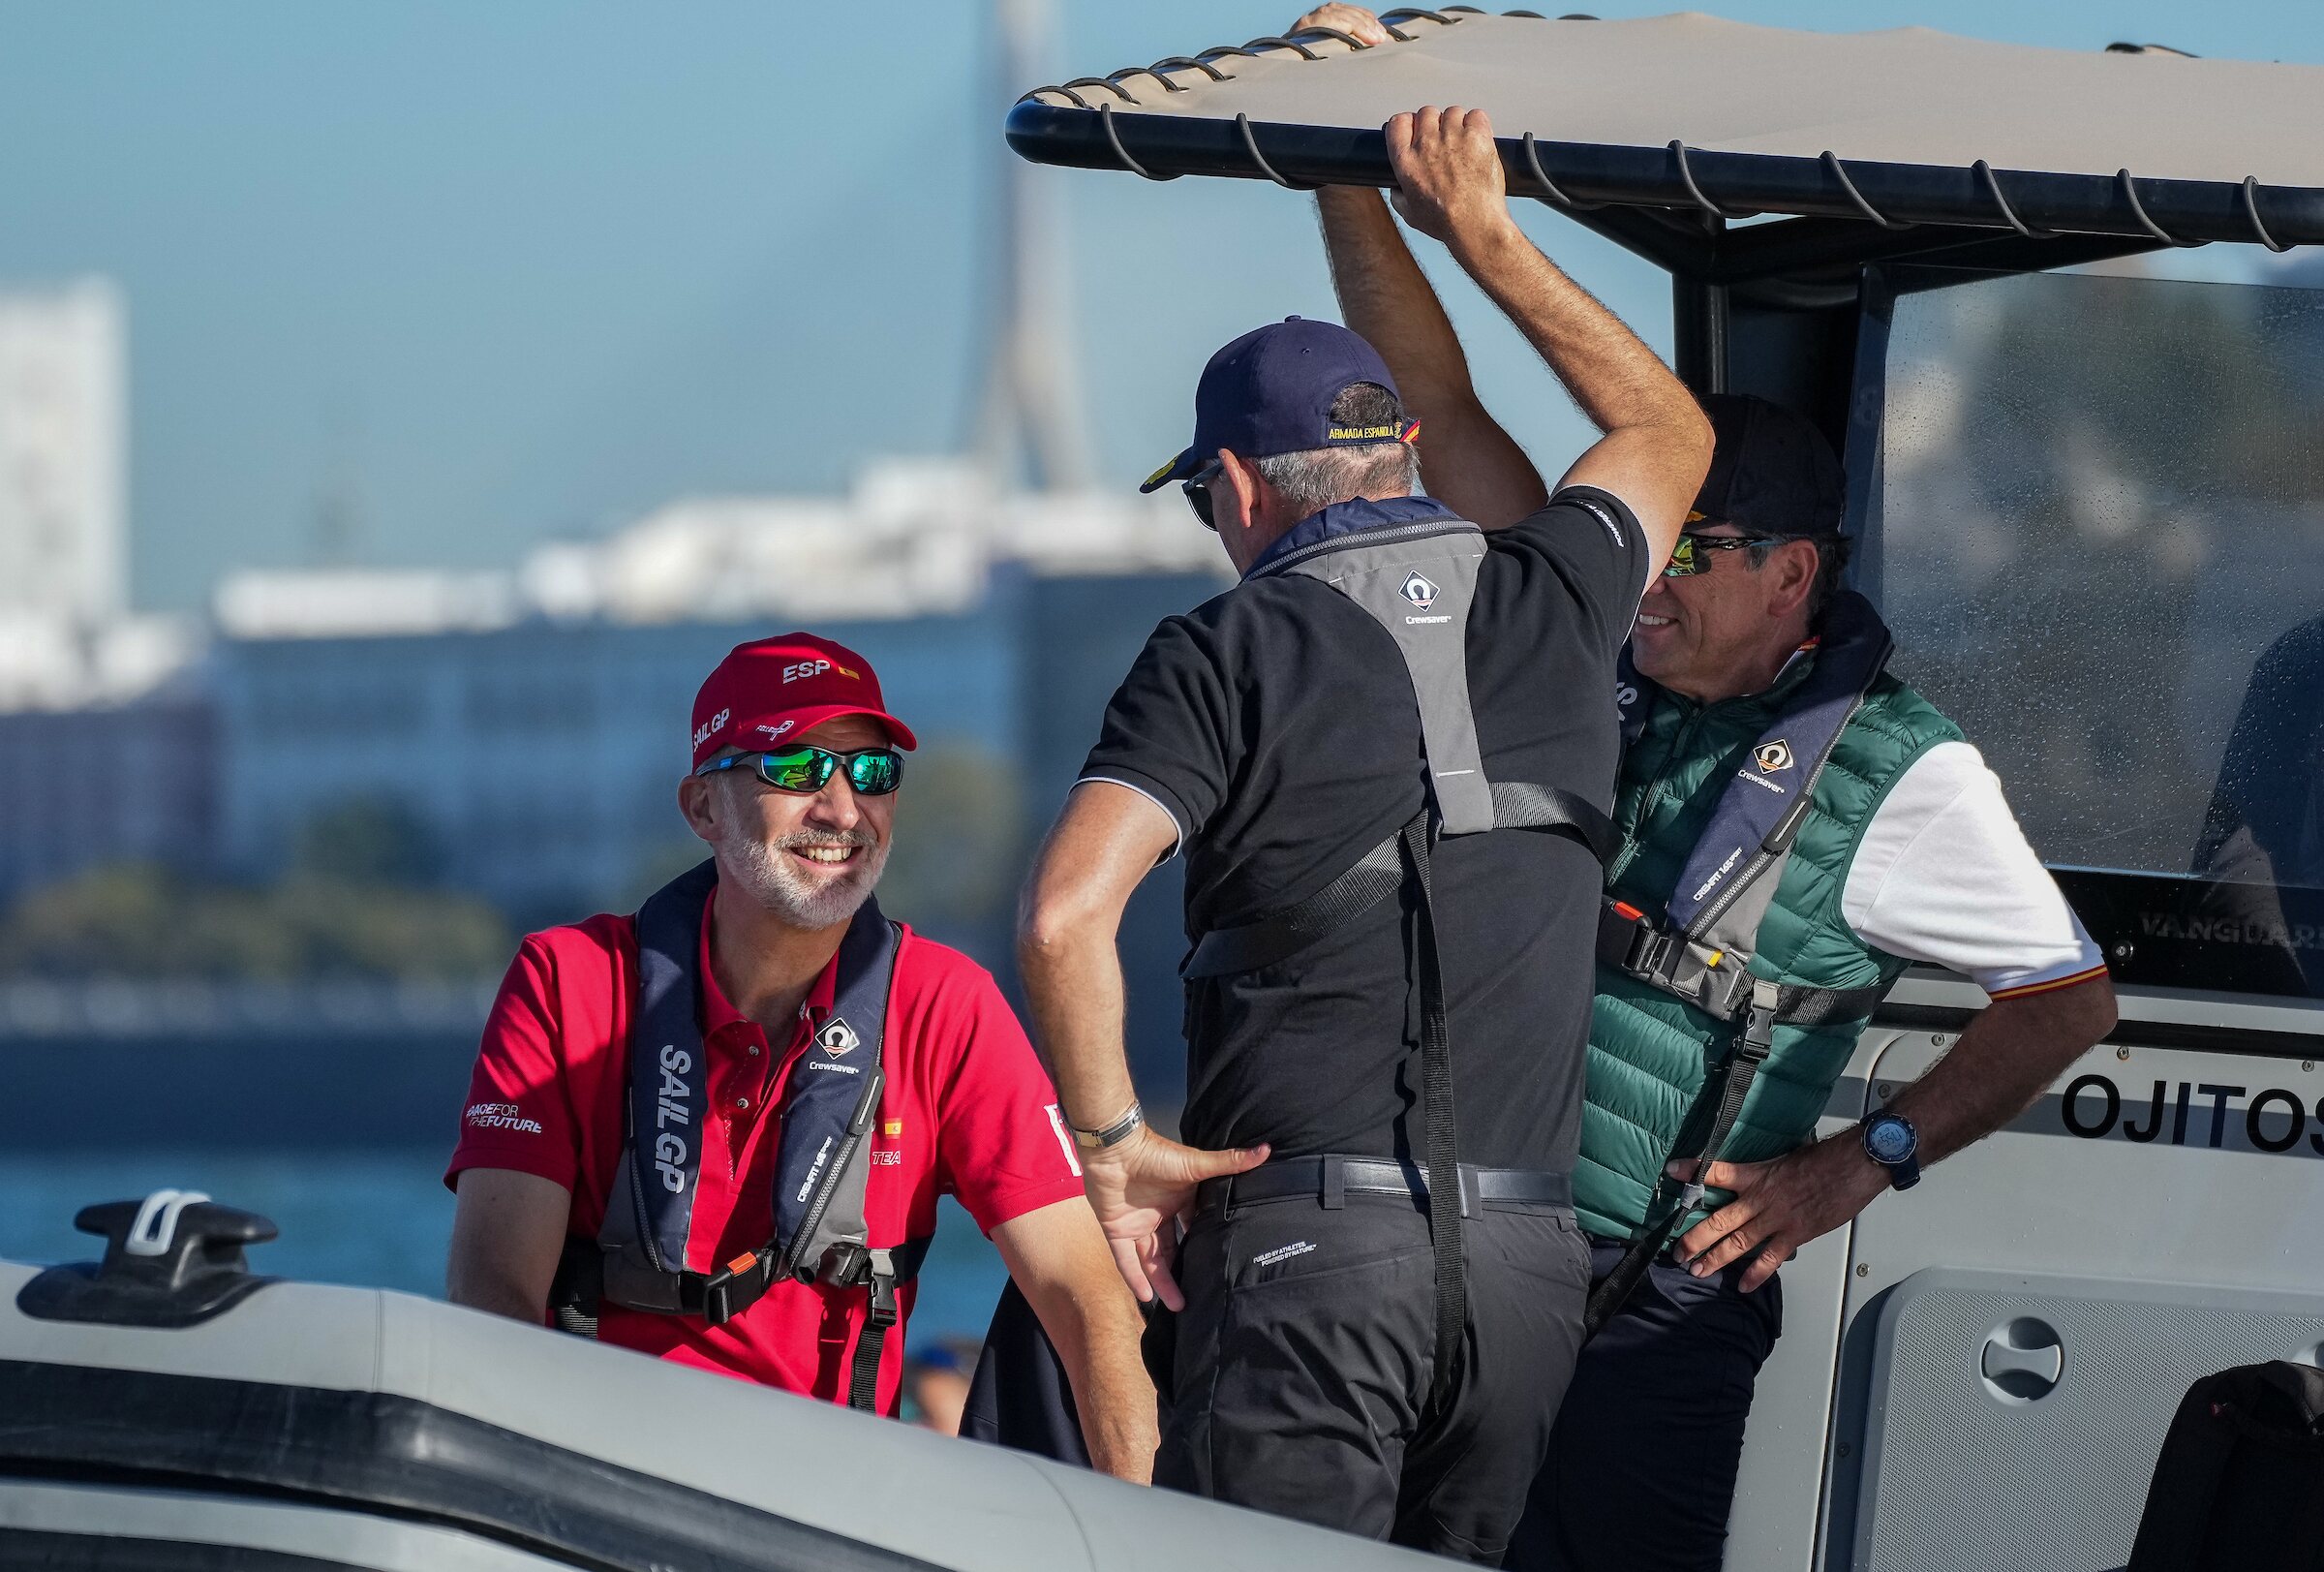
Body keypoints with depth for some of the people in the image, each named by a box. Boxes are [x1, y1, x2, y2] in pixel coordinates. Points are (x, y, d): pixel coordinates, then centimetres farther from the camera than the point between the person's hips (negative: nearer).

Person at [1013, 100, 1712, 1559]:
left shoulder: (1230, 654, -2)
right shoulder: (1549, 601, 11)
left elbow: (1065, 916, -16)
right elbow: (1668, 428, 34)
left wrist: (1113, 1139, -4)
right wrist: (1482, 233, 37)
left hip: (1305, 1235, -4)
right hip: (1532, 1257, 4)